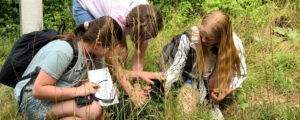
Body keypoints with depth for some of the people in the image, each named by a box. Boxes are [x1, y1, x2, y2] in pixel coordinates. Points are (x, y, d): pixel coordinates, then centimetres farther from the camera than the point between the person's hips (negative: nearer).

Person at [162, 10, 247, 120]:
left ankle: (214, 105, -10)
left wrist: (228, 90, -30)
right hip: (193, 78, -1)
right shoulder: (189, 37, -28)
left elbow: (240, 73, -14)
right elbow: (177, 66, -21)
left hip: (216, 82, 1)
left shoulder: (234, 43, -26)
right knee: (185, 111, -23)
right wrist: (164, 85, -34)